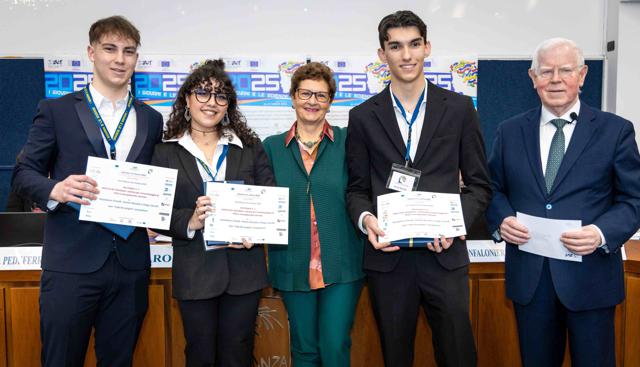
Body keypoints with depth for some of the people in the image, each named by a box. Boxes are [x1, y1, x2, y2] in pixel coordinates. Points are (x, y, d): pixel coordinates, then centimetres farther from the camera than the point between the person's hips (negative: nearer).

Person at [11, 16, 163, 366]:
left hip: (130, 263, 3)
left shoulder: (151, 119, 12)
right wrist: (56, 189, -19)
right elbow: (24, 173, 2)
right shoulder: (56, 111, 3)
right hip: (71, 262, -2)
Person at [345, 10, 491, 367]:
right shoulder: (363, 117, 4)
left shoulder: (459, 108, 3)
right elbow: (357, 188, 8)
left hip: (444, 255, 0)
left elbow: (480, 184, 5)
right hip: (388, 256, 1)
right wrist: (366, 218, -13)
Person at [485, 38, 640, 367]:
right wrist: (502, 219, -9)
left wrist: (602, 234, -19)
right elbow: (494, 189, 11)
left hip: (590, 274, -1)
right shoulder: (510, 131, 5)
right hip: (528, 275, 2)